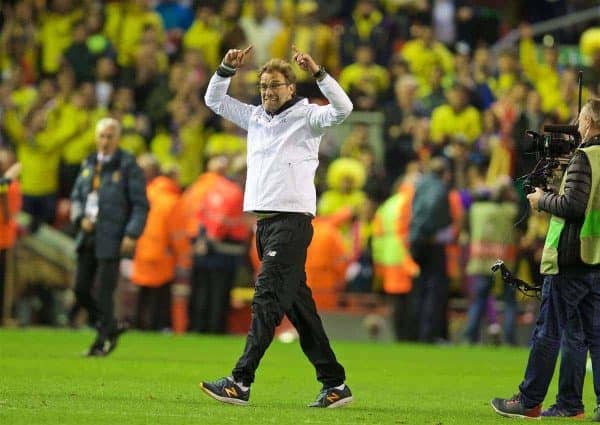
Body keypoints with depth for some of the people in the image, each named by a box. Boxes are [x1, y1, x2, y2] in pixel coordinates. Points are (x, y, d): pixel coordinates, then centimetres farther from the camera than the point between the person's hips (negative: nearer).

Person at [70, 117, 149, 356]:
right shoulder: (89, 164, 13)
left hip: (111, 238, -6)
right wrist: (81, 218, -1)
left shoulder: (128, 166, -5)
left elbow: (140, 205, -6)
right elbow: (76, 197, 19)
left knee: (104, 292, -6)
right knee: (81, 290, 5)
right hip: (88, 236, 6)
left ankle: (103, 341, 6)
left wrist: (132, 234, -15)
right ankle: (110, 327, 23)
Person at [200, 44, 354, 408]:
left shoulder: (306, 116, -2)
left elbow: (342, 109, -18)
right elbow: (214, 100, 24)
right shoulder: (255, 117, 18)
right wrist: (227, 69, 8)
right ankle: (334, 383, 12)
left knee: (268, 300, -13)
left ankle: (241, 383, -19)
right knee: (297, 304, 8)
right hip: (264, 222, 8)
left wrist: (317, 73, -25)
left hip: (292, 220, -8)